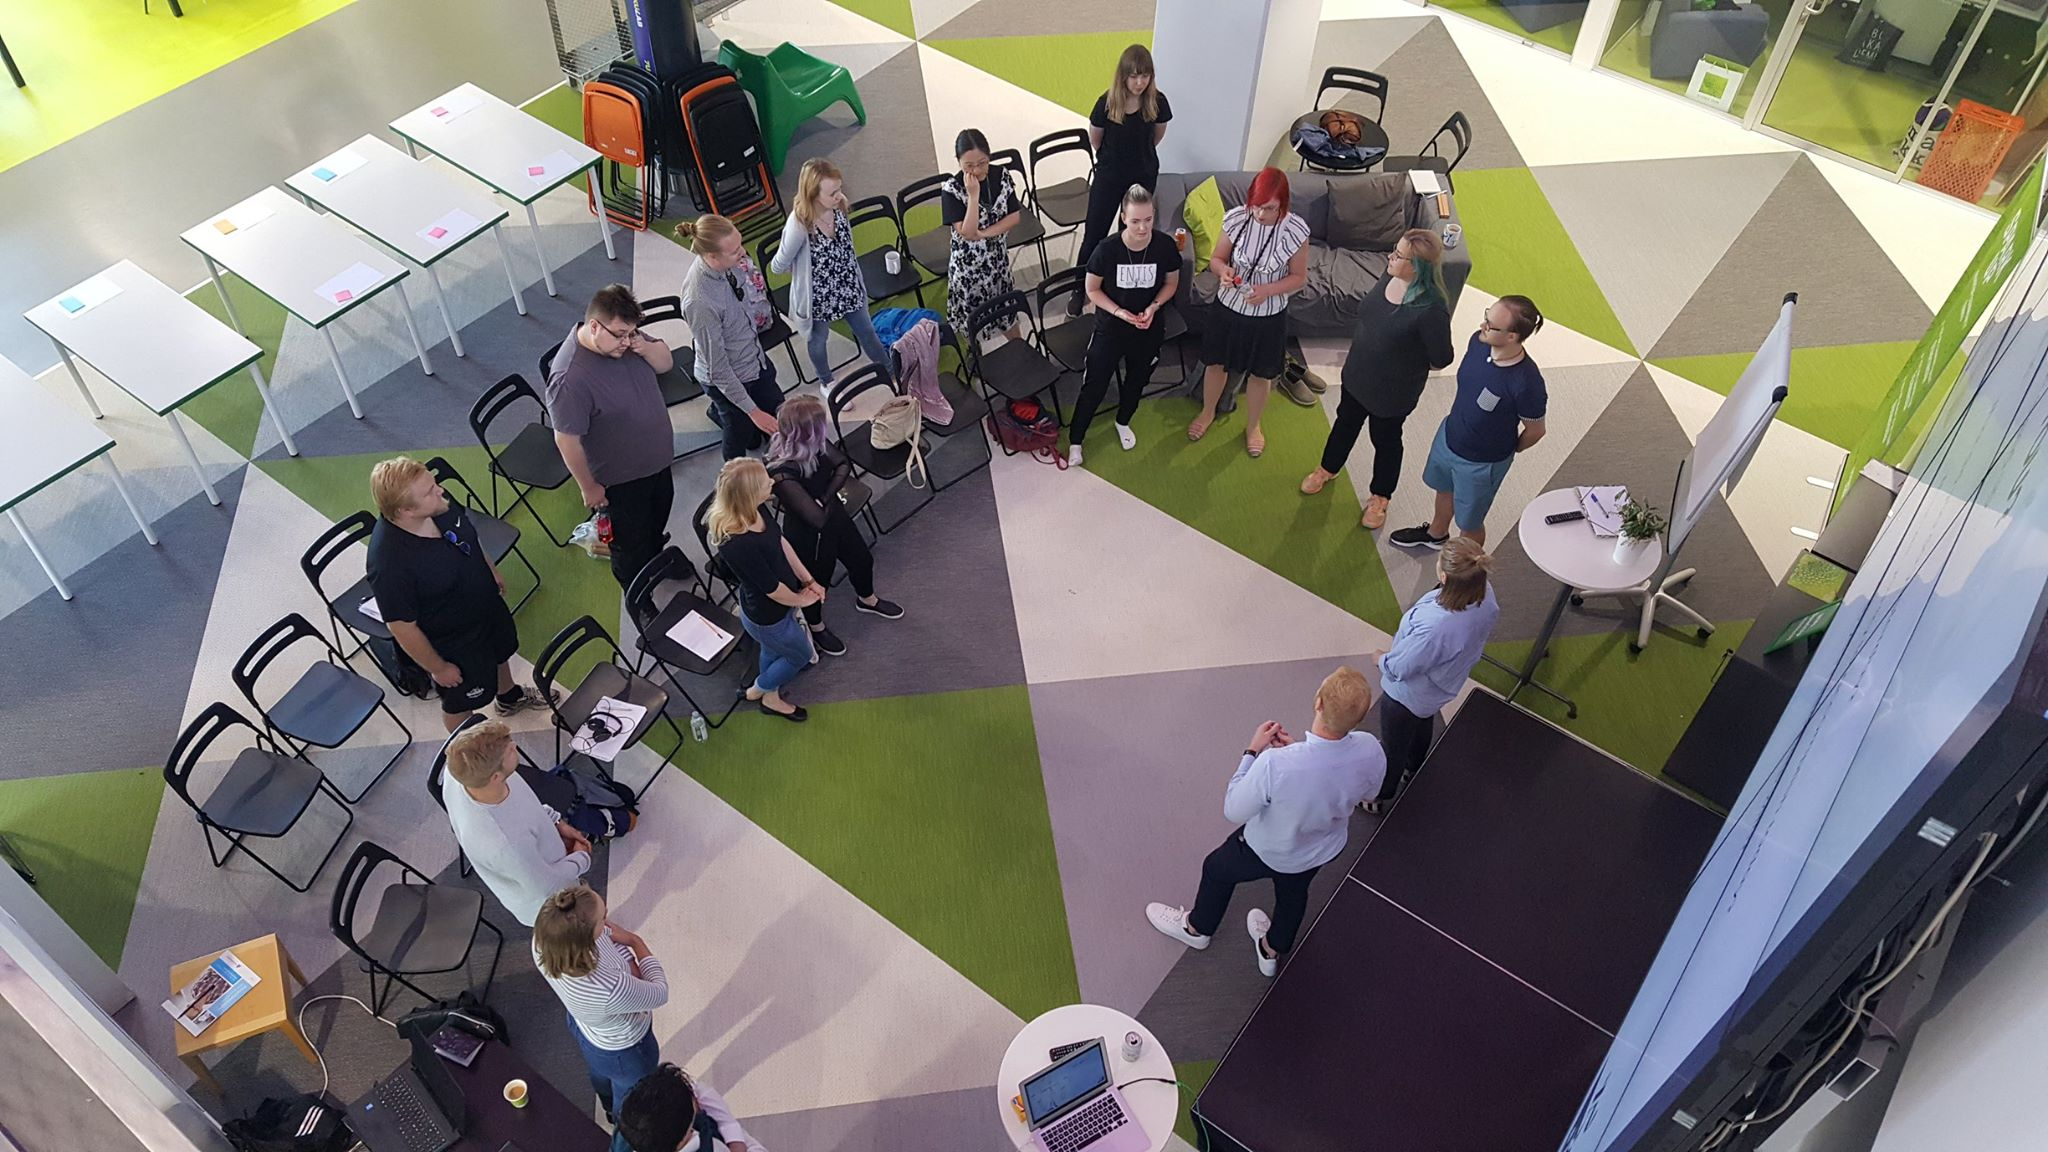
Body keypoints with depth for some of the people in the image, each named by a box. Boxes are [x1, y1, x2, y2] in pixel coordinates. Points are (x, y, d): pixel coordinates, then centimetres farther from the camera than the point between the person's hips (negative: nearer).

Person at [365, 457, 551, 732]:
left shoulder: (440, 505, -23)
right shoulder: (390, 562, -43)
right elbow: (402, 626, -29)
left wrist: (492, 571, 15)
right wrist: (438, 667, -16)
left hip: (487, 604, 7)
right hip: (454, 642, -6)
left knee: (501, 653, 35)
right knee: (462, 701, 21)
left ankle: (510, 697, 67)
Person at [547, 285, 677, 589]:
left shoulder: (624, 336, -13)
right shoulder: (570, 378, -35)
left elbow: (666, 362, 1)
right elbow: (567, 440, -26)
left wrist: (647, 348, -22)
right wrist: (589, 487, -15)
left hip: (658, 459, 7)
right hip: (621, 481, -7)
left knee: (658, 520, 32)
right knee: (631, 545, 18)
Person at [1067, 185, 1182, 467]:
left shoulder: (1166, 246, -19)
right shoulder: (1106, 250, -25)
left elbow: (1171, 283, -1)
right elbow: (1093, 289, -10)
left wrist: (1154, 306, -18)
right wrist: (1119, 312, -23)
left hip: (1148, 330, 3)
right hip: (1110, 329, -3)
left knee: (1137, 381, 25)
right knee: (1094, 387, 7)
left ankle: (1123, 422, 55)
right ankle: (1075, 439, 29)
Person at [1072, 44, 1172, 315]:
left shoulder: (1157, 102, -17)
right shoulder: (1107, 103, -21)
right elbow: (1095, 138, -1)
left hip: (1144, 177, 1)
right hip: (1109, 176, -1)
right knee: (1094, 233, 4)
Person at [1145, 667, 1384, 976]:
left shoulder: (1275, 764, -44)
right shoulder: (1371, 752, -31)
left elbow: (1234, 810, -26)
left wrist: (1253, 751, -18)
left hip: (1269, 853, -3)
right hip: (1326, 849, 4)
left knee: (1217, 869, 29)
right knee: (1294, 891, 35)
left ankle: (1197, 927, 58)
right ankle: (1273, 950, 64)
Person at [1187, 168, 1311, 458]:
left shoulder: (1296, 230, -22)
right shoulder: (1236, 218, -18)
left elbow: (1299, 278, -11)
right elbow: (1216, 258, -4)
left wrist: (1268, 290, -28)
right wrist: (1223, 270, -28)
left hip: (1268, 316, -2)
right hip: (1228, 308, 2)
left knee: (1260, 374, 19)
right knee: (1217, 364, 23)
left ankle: (1253, 425, 46)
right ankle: (1208, 412, 52)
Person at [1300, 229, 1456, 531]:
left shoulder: (1431, 308, -35)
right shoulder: (1391, 277, -14)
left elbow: (1441, 358, -22)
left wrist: (1408, 368, -5)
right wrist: (1357, 351, 13)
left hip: (1393, 388, -6)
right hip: (1358, 371, 6)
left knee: (1385, 439, 18)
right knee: (1346, 421, 28)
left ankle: (1380, 496, 44)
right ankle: (1328, 468, 56)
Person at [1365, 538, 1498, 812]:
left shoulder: (1433, 626, -49)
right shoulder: (1484, 594, -28)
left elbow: (1400, 668, -30)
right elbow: (1485, 633, -4)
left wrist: (1381, 659, -8)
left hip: (1407, 695, -7)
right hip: (1442, 687, 7)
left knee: (1394, 745, 24)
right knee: (1423, 727, 38)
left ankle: (1379, 795, 53)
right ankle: (1413, 769, 69)